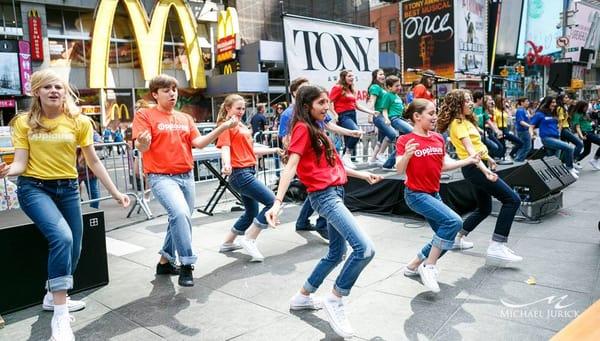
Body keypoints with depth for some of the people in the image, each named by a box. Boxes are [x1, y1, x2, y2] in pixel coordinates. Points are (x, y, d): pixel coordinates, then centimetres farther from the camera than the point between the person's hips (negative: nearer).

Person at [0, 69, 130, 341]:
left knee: (73, 249, 7)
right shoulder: (24, 122, -1)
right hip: (34, 188, -3)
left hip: (68, 189, 3)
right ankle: (60, 317, -19)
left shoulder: (79, 122, 1)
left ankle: (53, 296, 38)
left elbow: (93, 161, 5)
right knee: (62, 237, -27)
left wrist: (115, 192, 3)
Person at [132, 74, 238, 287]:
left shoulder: (185, 118, 13)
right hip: (161, 177, -6)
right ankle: (186, 265, -14)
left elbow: (198, 143, 2)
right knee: (180, 214, -26)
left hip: (186, 176, 6)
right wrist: (143, 142, -36)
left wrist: (222, 128, -9)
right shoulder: (145, 115, -2)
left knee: (179, 219, 14)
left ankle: (165, 262, 34)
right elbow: (141, 148, -12)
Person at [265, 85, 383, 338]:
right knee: (365, 249, -19)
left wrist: (362, 174, 30)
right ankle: (335, 300, -2)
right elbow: (291, 166, -19)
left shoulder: (317, 129, 18)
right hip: (324, 196, -10)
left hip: (335, 193, 10)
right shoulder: (302, 128, -9)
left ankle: (302, 297, 33)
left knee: (336, 254, 18)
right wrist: (277, 202, -28)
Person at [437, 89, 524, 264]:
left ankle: (458, 238, 28)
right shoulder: (458, 123, -15)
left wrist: (488, 158, 38)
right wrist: (485, 170, -38)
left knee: (484, 209, 20)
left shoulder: (465, 121, 15)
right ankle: (496, 246, -16)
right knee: (512, 199, -14)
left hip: (478, 166, 10)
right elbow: (470, 150, -27)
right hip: (474, 168, -10)